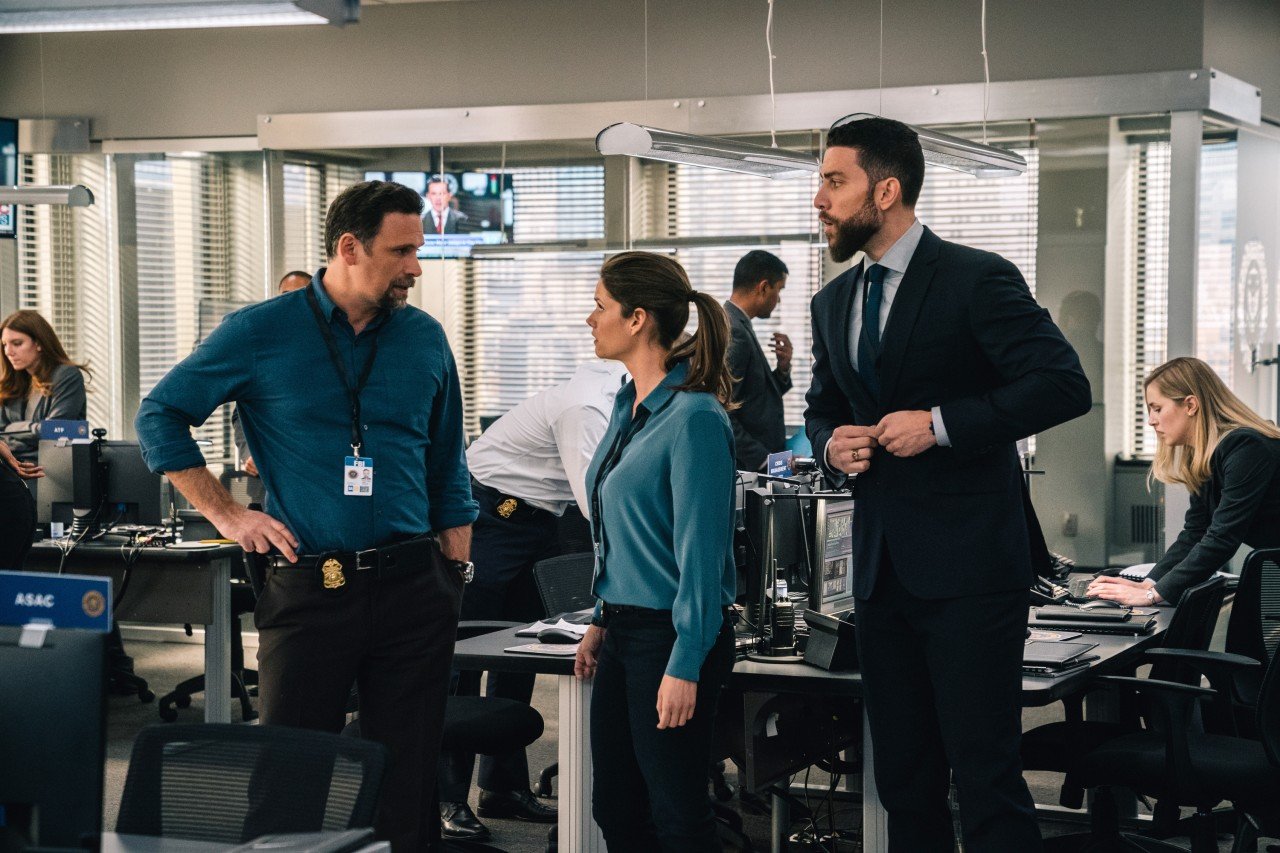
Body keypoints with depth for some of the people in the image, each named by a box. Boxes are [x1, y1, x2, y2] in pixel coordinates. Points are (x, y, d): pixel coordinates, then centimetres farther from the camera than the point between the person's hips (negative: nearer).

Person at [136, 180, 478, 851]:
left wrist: (455, 582, 9)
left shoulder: (425, 339, 8)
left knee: (408, 780, 7)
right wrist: (225, 514, -2)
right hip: (308, 588, -2)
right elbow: (159, 415, 4)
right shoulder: (262, 332, -2)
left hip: (411, 590, 3)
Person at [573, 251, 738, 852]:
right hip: (625, 633, 9)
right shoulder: (629, 407, 10)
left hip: (671, 636, -9)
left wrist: (684, 667, -20)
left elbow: (700, 551, -19)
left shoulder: (693, 417, -17)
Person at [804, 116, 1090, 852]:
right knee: (904, 781, 12)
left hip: (968, 566, -7)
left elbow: (1065, 384, -15)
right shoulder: (834, 302, 13)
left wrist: (941, 423, -19)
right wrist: (832, 443, 2)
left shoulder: (977, 279, -8)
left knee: (986, 776, -7)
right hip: (881, 566, 7)